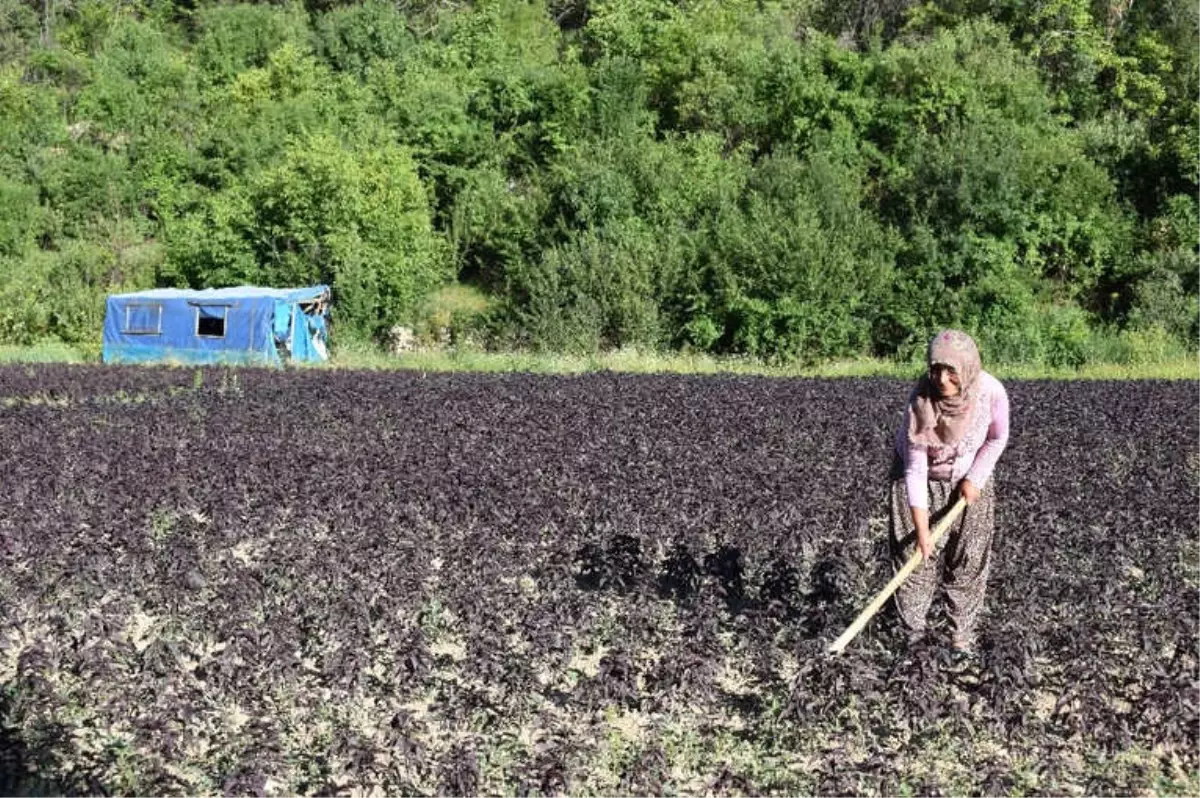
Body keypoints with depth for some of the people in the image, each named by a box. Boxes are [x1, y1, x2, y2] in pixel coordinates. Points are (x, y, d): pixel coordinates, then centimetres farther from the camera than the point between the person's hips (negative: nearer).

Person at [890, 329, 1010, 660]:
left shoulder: (991, 391, -29)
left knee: (969, 558, 2)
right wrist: (922, 530, -27)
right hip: (921, 475, -1)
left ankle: (962, 634, 15)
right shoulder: (920, 403, -33)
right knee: (914, 555, -1)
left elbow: (997, 438, -6)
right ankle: (914, 632, 13)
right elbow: (915, 471, -27)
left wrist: (975, 479, -13)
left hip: (969, 477, 2)